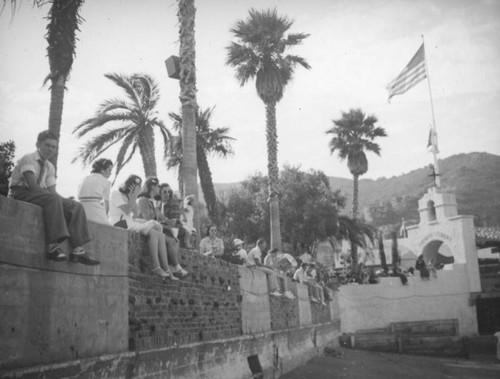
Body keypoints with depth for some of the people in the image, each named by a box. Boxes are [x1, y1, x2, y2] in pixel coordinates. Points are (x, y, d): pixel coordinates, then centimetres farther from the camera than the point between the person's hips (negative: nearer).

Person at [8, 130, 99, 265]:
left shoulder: (50, 167, 16)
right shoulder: (28, 159, -7)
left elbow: (52, 191, 8)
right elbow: (32, 185, -20)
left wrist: (66, 201, -13)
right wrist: (59, 199, -24)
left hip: (40, 196, 8)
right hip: (20, 194, -8)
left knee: (76, 207, -10)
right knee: (53, 199, -37)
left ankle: (77, 250, -22)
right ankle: (53, 246, -45)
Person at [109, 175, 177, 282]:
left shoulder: (128, 196, 25)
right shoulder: (116, 194, 0)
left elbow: (136, 214, 9)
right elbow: (127, 211, -14)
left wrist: (133, 197, 3)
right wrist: (134, 196, -9)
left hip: (130, 223, 8)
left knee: (160, 236, -12)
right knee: (153, 233, -27)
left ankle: (165, 270, -19)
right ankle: (156, 267, -25)